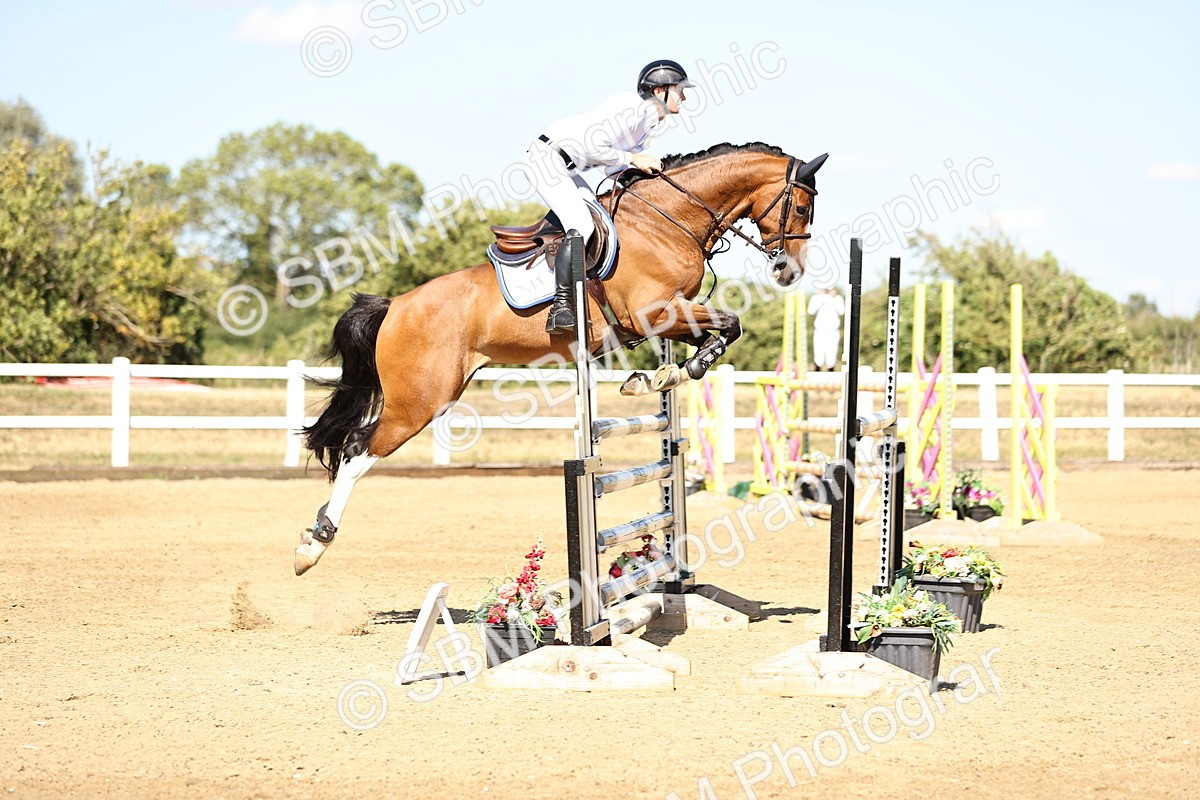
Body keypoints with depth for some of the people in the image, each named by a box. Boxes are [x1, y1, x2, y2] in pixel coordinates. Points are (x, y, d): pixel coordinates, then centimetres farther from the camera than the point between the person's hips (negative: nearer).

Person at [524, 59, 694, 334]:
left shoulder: (653, 123, 12)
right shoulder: (631, 106, -18)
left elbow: (613, 169, 12)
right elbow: (593, 147, -24)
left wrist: (644, 168, -4)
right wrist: (634, 160, -16)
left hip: (566, 169, 11)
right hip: (546, 157, -11)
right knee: (581, 226, -24)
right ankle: (560, 309, -29)